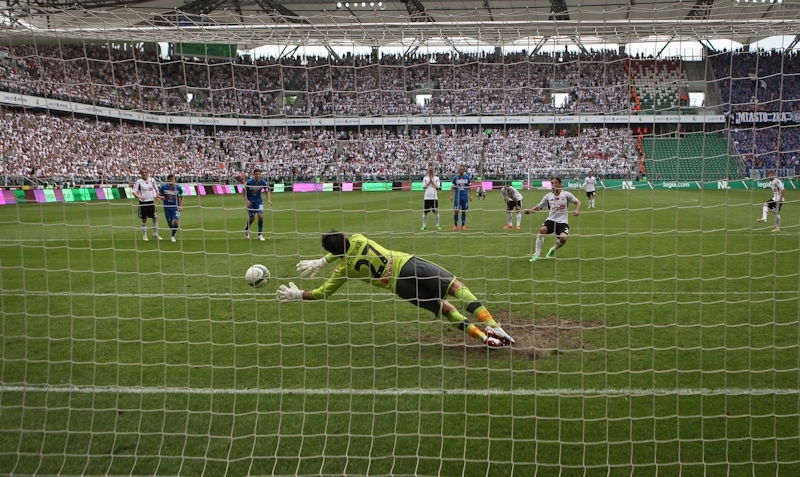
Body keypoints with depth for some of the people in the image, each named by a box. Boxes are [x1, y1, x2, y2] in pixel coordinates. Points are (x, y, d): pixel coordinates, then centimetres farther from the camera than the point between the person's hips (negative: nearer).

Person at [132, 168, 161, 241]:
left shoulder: (152, 180, 2)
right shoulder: (139, 181, -8)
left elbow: (156, 188, 18)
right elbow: (134, 192, -12)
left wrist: (157, 195, 5)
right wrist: (139, 196, -30)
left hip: (151, 202, 3)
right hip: (143, 202, -3)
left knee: (155, 218, 4)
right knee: (144, 219, 4)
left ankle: (155, 234, 18)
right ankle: (144, 235, 15)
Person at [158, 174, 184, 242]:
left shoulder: (178, 188, -6)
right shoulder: (163, 187, -7)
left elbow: (181, 197, 8)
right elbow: (159, 194, 6)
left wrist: (181, 206, -2)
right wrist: (161, 197, -18)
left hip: (175, 207, -1)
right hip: (167, 208, 1)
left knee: (175, 222, -17)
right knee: (170, 223, 5)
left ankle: (173, 236, 1)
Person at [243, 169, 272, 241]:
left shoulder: (263, 182, -14)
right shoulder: (249, 182, -19)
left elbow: (267, 191, -6)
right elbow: (244, 191, -5)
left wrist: (269, 200, -22)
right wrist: (246, 200, -15)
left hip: (258, 201, 2)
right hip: (250, 202, -2)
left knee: (261, 216, -15)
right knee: (252, 218, 3)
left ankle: (260, 234, -2)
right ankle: (246, 229, 36)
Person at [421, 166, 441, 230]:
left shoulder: (436, 178, 7)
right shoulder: (425, 178, 8)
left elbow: (438, 187, -2)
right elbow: (423, 187, -1)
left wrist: (432, 182, -10)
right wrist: (429, 182, -11)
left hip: (434, 197, 0)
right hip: (427, 197, 0)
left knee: (436, 212, 1)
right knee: (425, 212, 1)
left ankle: (437, 225, 8)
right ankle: (424, 225, 8)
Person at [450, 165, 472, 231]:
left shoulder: (467, 177, 4)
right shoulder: (455, 178, 1)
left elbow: (469, 187, 10)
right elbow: (453, 187, 3)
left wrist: (470, 195, 5)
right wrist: (451, 195, -6)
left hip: (465, 197, 1)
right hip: (457, 196, -1)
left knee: (464, 211, 4)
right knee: (456, 211, -6)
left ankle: (463, 225, 12)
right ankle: (455, 225, 4)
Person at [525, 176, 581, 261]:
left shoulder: (566, 194, 1)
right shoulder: (548, 196, 7)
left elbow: (578, 202, 7)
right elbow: (539, 207, 13)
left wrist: (577, 211, -13)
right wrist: (530, 211, -6)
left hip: (563, 222, -1)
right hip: (551, 219, 1)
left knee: (563, 238, -28)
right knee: (542, 229, -31)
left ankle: (553, 250, 9)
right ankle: (537, 254, -21)